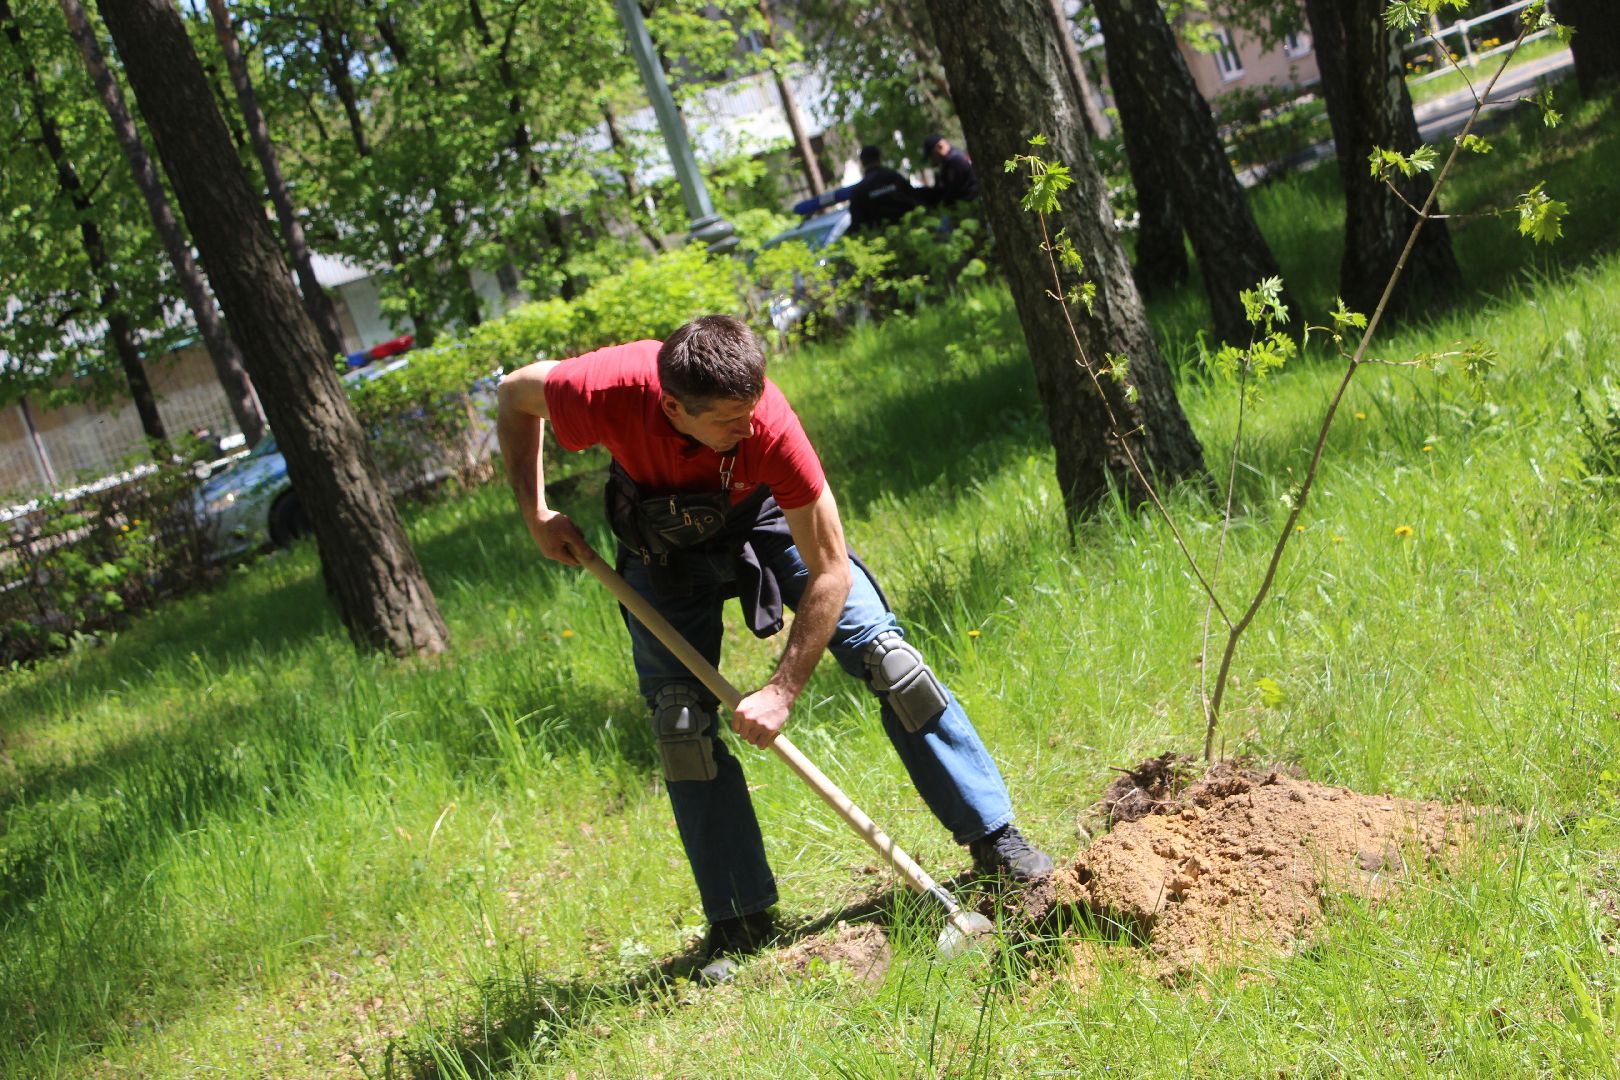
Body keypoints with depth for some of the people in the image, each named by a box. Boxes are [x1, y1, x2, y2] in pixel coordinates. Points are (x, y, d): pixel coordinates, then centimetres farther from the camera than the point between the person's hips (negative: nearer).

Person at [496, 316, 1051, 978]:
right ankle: (739, 921, 0)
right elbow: (515, 393, -13)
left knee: (884, 654, -10)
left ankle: (995, 839, 2)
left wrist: (783, 690, -30)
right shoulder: (607, 393, -38)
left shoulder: (770, 427, -39)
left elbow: (829, 572, -30)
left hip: (761, 516, -1)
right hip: (664, 544, 1)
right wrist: (535, 515, -17)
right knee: (680, 719, -9)